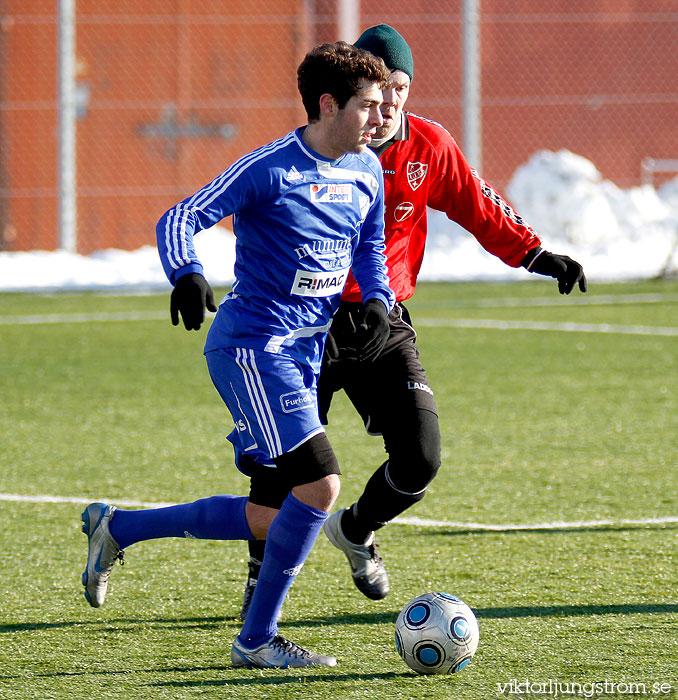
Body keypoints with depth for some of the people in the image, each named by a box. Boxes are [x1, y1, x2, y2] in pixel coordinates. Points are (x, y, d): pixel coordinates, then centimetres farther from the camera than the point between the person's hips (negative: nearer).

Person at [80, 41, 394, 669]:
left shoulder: (366, 172, 7)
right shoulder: (269, 169, -15)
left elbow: (369, 246, 22)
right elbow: (180, 219, -17)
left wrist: (378, 300, 2)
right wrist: (187, 275, -37)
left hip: (304, 352, 9)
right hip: (252, 345, -9)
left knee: (269, 518, 10)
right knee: (319, 482, -19)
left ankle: (115, 528, 29)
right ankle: (257, 640, -5)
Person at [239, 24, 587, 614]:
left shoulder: (429, 146, -2)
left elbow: (482, 211, 9)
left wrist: (539, 256, -2)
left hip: (384, 322, 3)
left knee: (421, 460, -6)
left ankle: (355, 531, 27)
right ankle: (261, 575, 21)